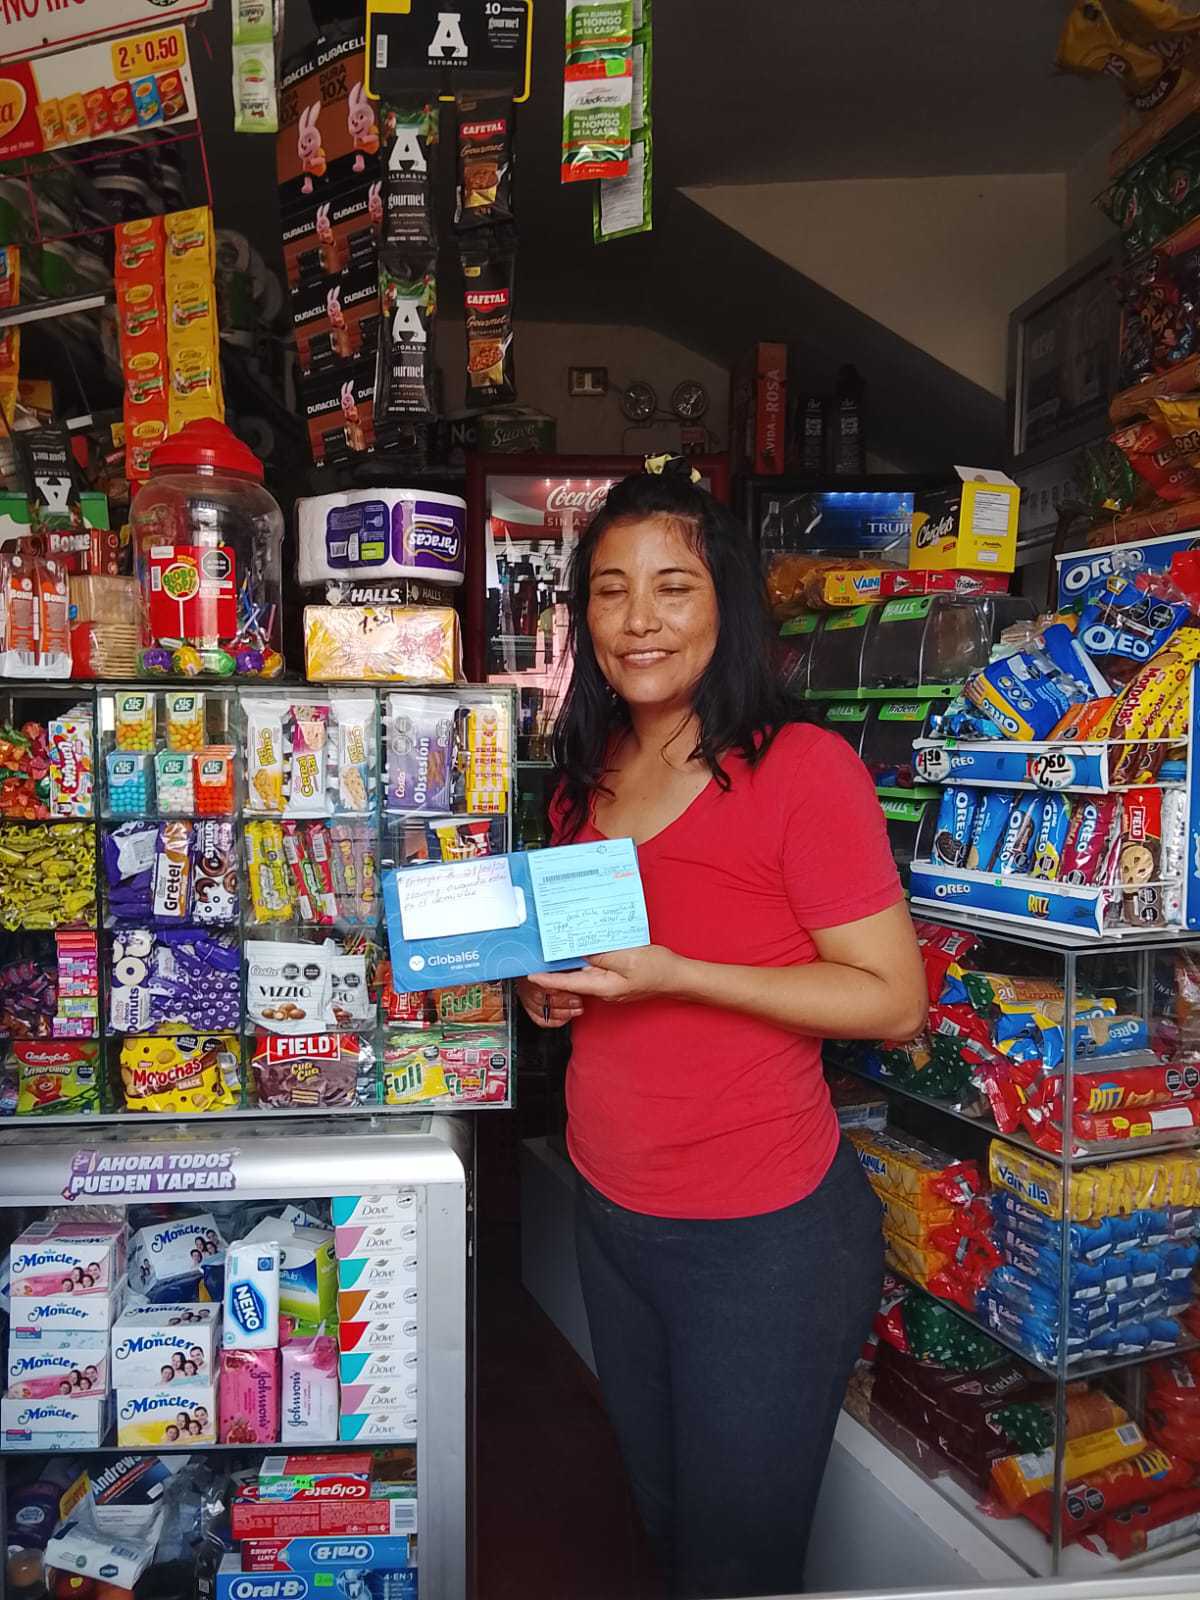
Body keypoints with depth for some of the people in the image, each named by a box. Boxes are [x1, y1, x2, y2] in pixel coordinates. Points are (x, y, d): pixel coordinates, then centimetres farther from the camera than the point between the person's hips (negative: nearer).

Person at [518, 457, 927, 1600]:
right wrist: (543, 989, -4)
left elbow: (894, 999, -17)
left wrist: (673, 976, -26)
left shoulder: (801, 766, -17)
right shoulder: (585, 775, 5)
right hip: (609, 1207, 7)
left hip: (762, 1234, -6)